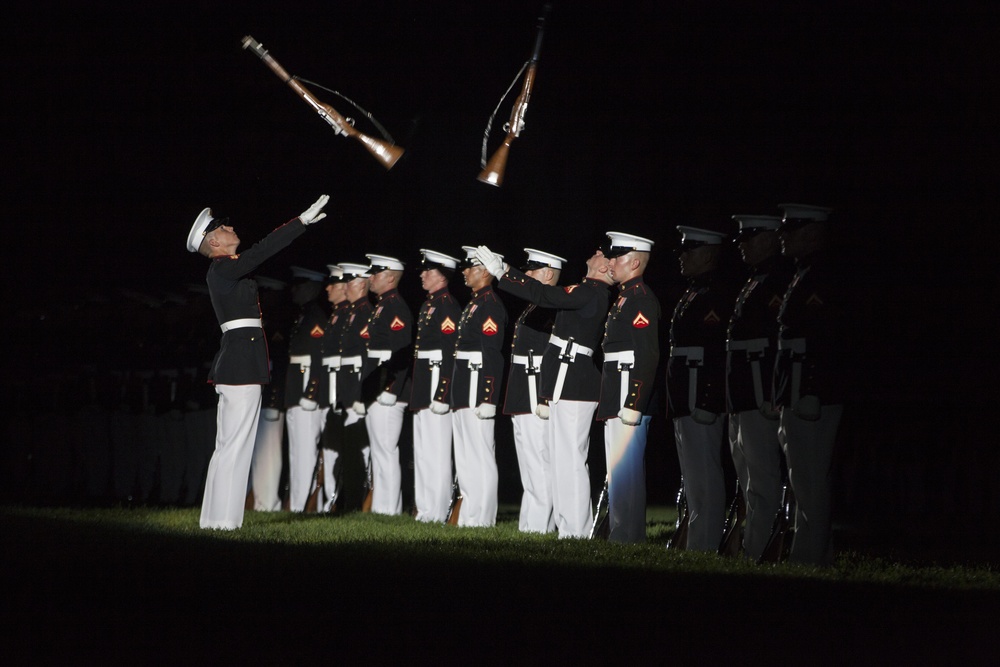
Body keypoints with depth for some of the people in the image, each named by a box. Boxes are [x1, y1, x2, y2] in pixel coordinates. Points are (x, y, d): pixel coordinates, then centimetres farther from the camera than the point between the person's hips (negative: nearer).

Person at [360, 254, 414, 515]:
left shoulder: (396, 308, -13)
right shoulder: (381, 307, 19)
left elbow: (401, 352, -21)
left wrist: (389, 390, -24)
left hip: (387, 394, -10)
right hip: (375, 393, 10)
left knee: (386, 452, -9)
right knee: (380, 452, 12)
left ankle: (389, 509, -8)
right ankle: (381, 507, 16)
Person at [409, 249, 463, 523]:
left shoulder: (447, 305, -13)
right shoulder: (428, 304, 17)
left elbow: (450, 353, -19)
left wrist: (441, 395, -23)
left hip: (437, 383, -10)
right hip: (423, 387, 10)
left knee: (436, 449, -8)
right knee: (422, 449, 12)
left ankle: (437, 512, -7)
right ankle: (425, 508, 16)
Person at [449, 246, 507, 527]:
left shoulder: (490, 305, -13)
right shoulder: (474, 304, 18)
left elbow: (492, 354, -19)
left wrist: (487, 399, -23)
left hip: (478, 389, -11)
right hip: (464, 394, 11)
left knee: (480, 456, -8)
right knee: (465, 457, 12)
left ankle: (482, 517, -8)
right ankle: (469, 515, 17)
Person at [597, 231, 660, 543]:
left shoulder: (641, 299, -13)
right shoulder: (623, 298, 19)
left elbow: (647, 356, -21)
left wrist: (632, 406, -25)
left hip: (629, 399, -11)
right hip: (616, 401, 11)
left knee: (624, 472, -10)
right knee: (618, 473, 12)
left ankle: (627, 538, -9)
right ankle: (621, 536, 16)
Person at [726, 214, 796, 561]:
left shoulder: (782, 281, -11)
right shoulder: (752, 284, 20)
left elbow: (782, 339, -20)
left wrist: (772, 399, -25)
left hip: (762, 402, -11)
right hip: (741, 403, 11)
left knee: (763, 487, -9)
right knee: (751, 486, 13)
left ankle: (756, 554, -10)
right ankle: (751, 552, 18)